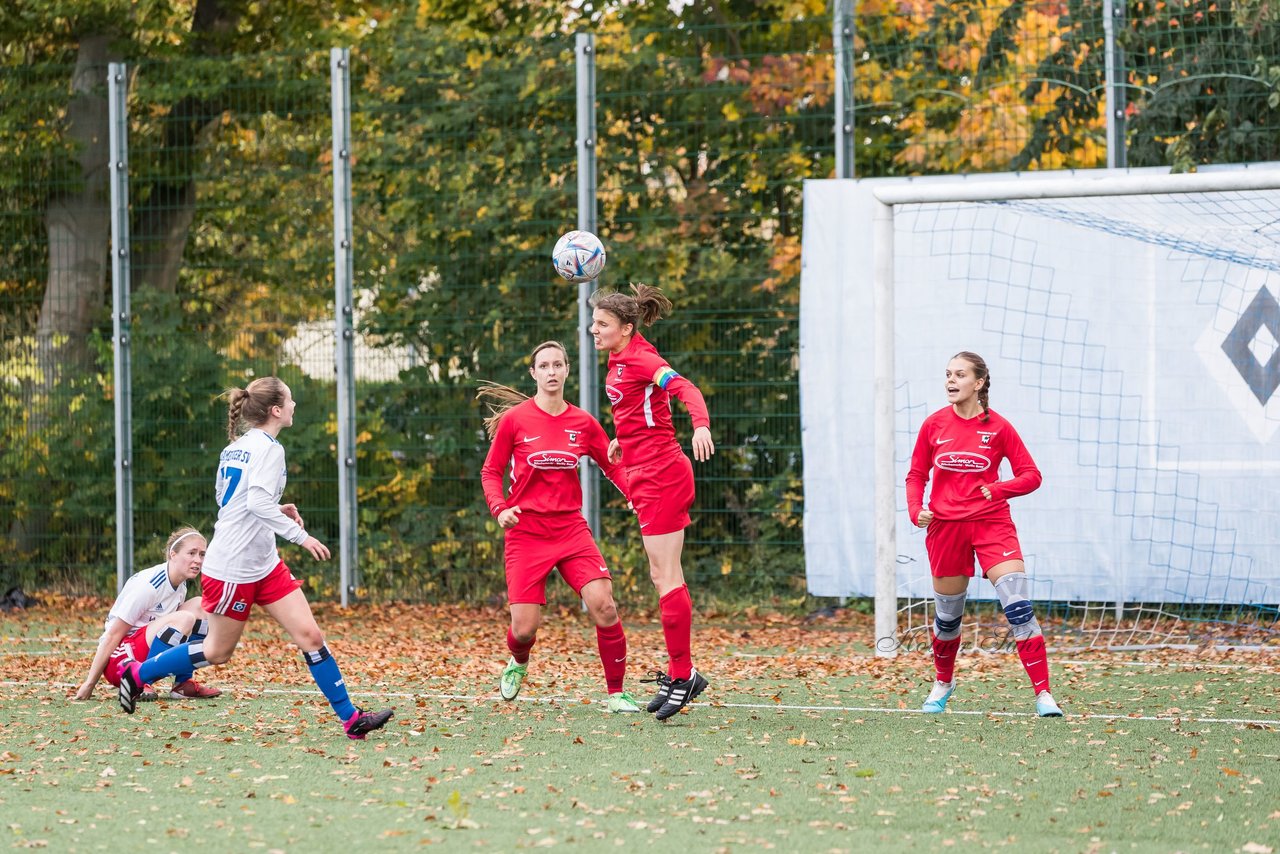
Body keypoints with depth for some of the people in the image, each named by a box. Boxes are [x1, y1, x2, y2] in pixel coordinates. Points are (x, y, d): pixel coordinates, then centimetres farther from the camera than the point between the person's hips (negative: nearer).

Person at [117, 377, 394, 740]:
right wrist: (301, 536, -27)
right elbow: (258, 503, -28)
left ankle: (350, 718, -2)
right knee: (219, 651, 4)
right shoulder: (268, 448, -16)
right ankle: (138, 673, 21)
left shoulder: (235, 447, 11)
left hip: (264, 564, 9)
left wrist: (277, 509, 17)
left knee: (310, 635, 0)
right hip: (233, 568, -9)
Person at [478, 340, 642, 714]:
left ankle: (616, 693, -3)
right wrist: (499, 508, -12)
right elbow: (491, 472, 5)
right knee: (524, 628, -7)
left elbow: (614, 467, 12)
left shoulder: (583, 423, 5)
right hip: (526, 532, -2)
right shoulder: (514, 420, -2)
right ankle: (518, 663, 31)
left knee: (604, 606, -18)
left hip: (571, 529, 2)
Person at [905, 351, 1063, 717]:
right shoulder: (934, 425, 2)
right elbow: (916, 475, 11)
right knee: (947, 615, 13)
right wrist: (916, 510, -7)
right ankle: (943, 683, 40)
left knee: (1019, 609, -16)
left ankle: (1043, 695, -15)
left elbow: (1031, 475, -2)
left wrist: (998, 489, -18)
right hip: (946, 527, 2)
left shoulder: (998, 427, -5)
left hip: (992, 523, -2)